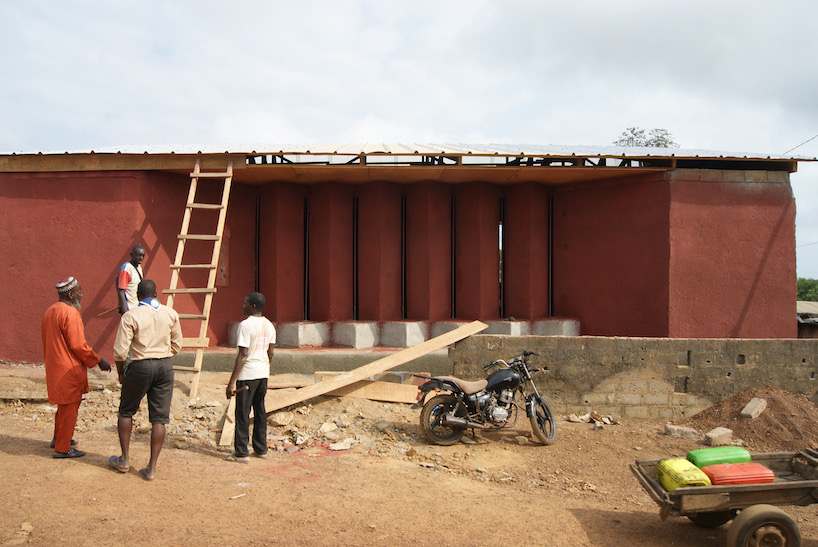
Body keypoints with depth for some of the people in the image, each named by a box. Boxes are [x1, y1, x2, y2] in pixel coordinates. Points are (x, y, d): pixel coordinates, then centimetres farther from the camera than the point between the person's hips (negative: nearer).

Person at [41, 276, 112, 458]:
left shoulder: (50, 311, 10)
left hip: (54, 366, 10)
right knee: (69, 407, 1)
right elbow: (79, 345, -21)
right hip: (69, 369, -10)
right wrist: (99, 361, -11)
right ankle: (62, 448, 10)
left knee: (64, 405, 24)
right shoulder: (70, 313, -20)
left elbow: (46, 341, 18)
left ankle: (59, 438, 37)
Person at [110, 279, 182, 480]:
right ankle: (152, 468, 10)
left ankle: (124, 459, 27)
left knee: (126, 411, 19)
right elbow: (177, 346, 8)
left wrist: (120, 372, 5)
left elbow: (120, 350, -10)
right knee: (159, 418, 6)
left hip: (140, 366, -3)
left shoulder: (130, 316, -9)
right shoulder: (171, 314, 2)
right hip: (165, 366, 3)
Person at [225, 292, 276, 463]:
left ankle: (241, 453, 5)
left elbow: (243, 355, -19)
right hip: (263, 372, 8)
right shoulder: (269, 325, 9)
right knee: (260, 410, 15)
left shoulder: (246, 325, -14)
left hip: (247, 373, -8)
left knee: (242, 412, 0)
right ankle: (261, 449, 22)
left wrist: (232, 381, -17)